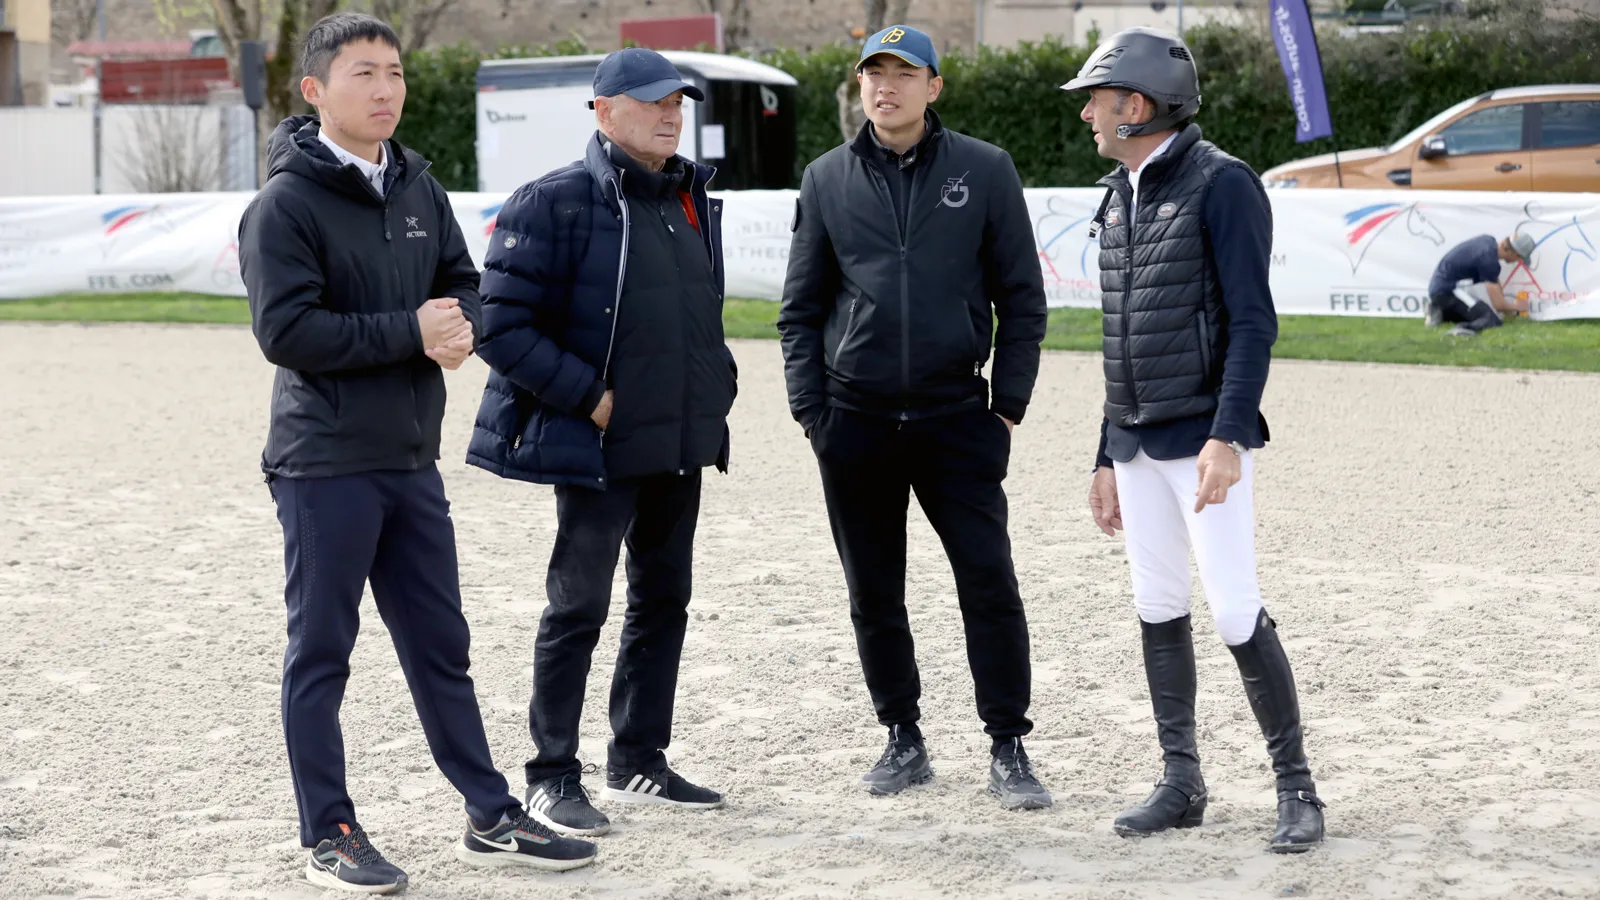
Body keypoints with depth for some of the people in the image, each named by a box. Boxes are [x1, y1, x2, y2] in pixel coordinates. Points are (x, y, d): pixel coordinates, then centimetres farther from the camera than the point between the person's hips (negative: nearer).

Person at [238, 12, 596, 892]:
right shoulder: (285, 204, -11)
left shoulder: (419, 190, 10)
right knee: (321, 653, 3)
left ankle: (491, 819, 21)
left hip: (411, 461, 7)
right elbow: (287, 330, -18)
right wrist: (411, 331, -17)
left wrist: (459, 328, -9)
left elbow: (463, 284, 15)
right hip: (325, 465, -7)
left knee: (440, 646, 14)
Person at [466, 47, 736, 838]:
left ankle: (638, 759, 26)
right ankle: (552, 775, 9)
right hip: (598, 447, -8)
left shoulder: (691, 201, 11)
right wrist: (589, 396, -18)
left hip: (680, 445, 8)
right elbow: (502, 326, -16)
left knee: (664, 600, 14)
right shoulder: (556, 204, -13)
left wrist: (716, 383, 9)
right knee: (578, 607, -1)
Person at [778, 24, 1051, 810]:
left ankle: (1008, 750, 1)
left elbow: (1021, 297, 4)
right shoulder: (828, 179, 6)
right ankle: (903, 740, 22)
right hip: (856, 419, 2)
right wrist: (811, 412, 2)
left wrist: (1008, 405, -2)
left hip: (956, 416, -2)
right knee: (874, 595, 8)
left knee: (989, 582, -7)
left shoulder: (984, 171, 2)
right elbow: (801, 309, 10)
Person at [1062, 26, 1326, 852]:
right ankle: (1181, 783, 17)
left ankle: (1296, 787, -1)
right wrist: (1107, 458, 18)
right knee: (1158, 612, 8)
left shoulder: (1221, 184, -11)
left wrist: (1228, 436, -27)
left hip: (1204, 440, -8)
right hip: (1137, 445, 8)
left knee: (1236, 613, -11)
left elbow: (1252, 321, -17)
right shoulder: (1120, 197, 13)